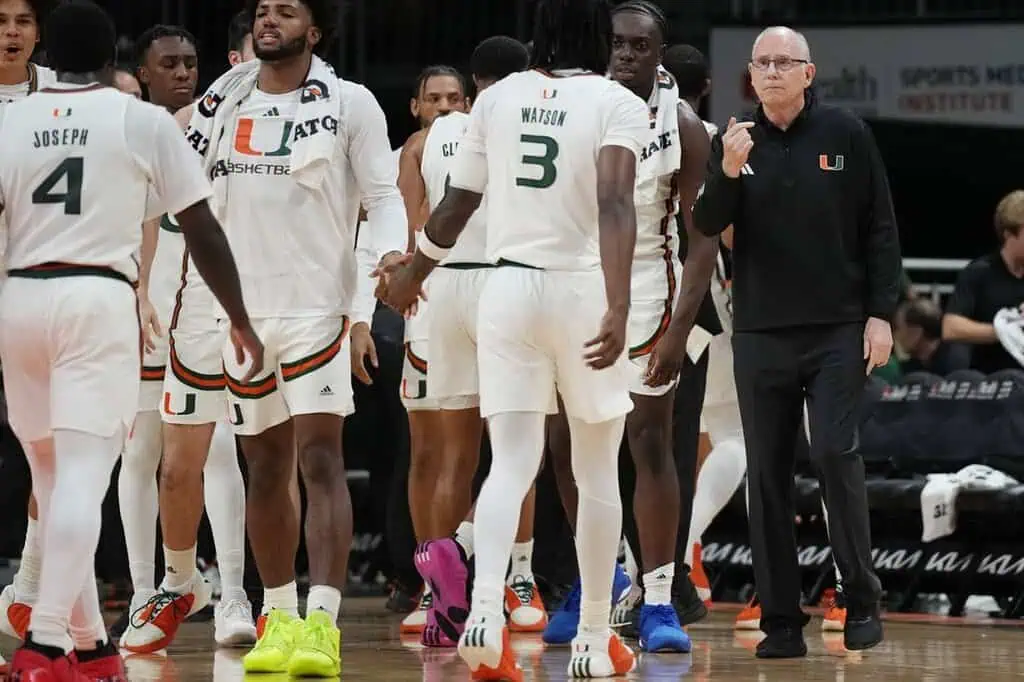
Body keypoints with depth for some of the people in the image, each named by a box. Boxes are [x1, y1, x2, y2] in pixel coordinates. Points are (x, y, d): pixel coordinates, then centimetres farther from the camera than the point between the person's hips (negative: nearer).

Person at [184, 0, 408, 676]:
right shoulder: (221, 104, 10)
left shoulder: (349, 104, -2)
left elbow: (383, 194, -2)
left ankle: (322, 623, -19)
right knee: (265, 467, 10)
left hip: (317, 307, -4)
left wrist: (392, 252, -20)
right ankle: (279, 618, 20)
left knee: (320, 460, -12)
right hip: (241, 309, 5)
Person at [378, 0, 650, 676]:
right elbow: (615, 205, -20)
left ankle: (486, 611, -24)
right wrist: (618, 308, -28)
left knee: (511, 463, 0)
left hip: (508, 285, 3)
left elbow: (457, 203, 14)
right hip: (583, 289, -3)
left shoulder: (498, 98, 7)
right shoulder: (619, 103, -6)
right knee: (598, 471, 11)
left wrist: (413, 274, 31)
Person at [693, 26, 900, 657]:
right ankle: (782, 621, 8)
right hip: (760, 333, 3)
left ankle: (862, 599, 0)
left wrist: (881, 314, -4)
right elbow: (708, 225, -3)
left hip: (837, 331, -3)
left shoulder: (845, 133, 0)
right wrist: (729, 173, -21)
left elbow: (880, 228, 2)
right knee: (768, 475, 3)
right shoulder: (736, 141, 6)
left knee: (835, 452, -14)